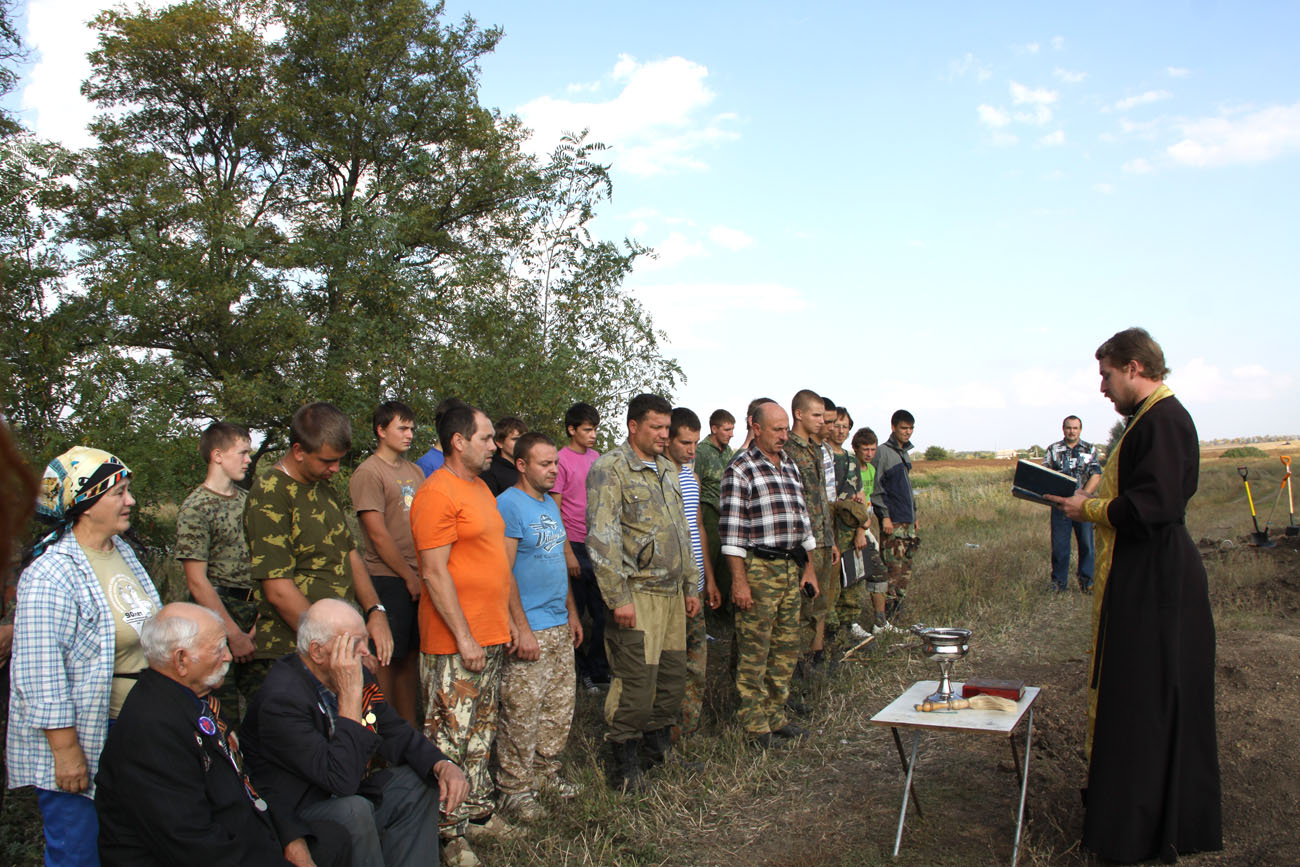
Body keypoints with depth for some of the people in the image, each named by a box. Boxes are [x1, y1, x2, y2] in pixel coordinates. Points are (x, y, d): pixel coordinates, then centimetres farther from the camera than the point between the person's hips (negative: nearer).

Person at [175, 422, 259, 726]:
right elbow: (197, 582, -12)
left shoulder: (247, 500, 11)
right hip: (217, 611, -6)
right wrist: (234, 634, -14)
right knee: (225, 711, -3)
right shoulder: (195, 509, -9)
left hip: (253, 610, 6)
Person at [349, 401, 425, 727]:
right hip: (388, 579, -7)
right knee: (388, 659, 0)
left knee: (411, 654, 12)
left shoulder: (414, 471, 16)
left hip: (419, 579, 7)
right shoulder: (368, 473, -8)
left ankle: (409, 727, 21)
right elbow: (378, 534, -12)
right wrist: (409, 576, -10)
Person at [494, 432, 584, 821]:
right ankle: (515, 789, 8)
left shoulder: (550, 504, 14)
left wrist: (571, 611, 21)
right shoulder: (508, 504, -13)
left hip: (560, 627, 9)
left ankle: (546, 772, 28)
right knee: (522, 713, -3)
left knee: (560, 707, 14)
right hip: (528, 629, -9)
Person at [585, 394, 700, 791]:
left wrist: (690, 586, 20)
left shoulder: (668, 470, 16)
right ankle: (623, 764, 8)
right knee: (636, 679, -6)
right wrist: (618, 597, -18)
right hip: (638, 594, -8)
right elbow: (602, 537, -15)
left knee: (674, 673, 11)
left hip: (672, 593, 8)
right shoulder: (610, 469, -9)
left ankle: (660, 745, 29)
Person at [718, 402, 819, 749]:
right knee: (754, 653, -1)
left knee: (786, 649, 12)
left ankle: (776, 717, 24)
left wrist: (809, 567, 16)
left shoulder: (790, 466, 15)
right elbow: (731, 529, -13)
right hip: (758, 568, -7)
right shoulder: (740, 469, -8)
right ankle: (754, 727, 8)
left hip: (792, 568, 8)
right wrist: (739, 580, -17)